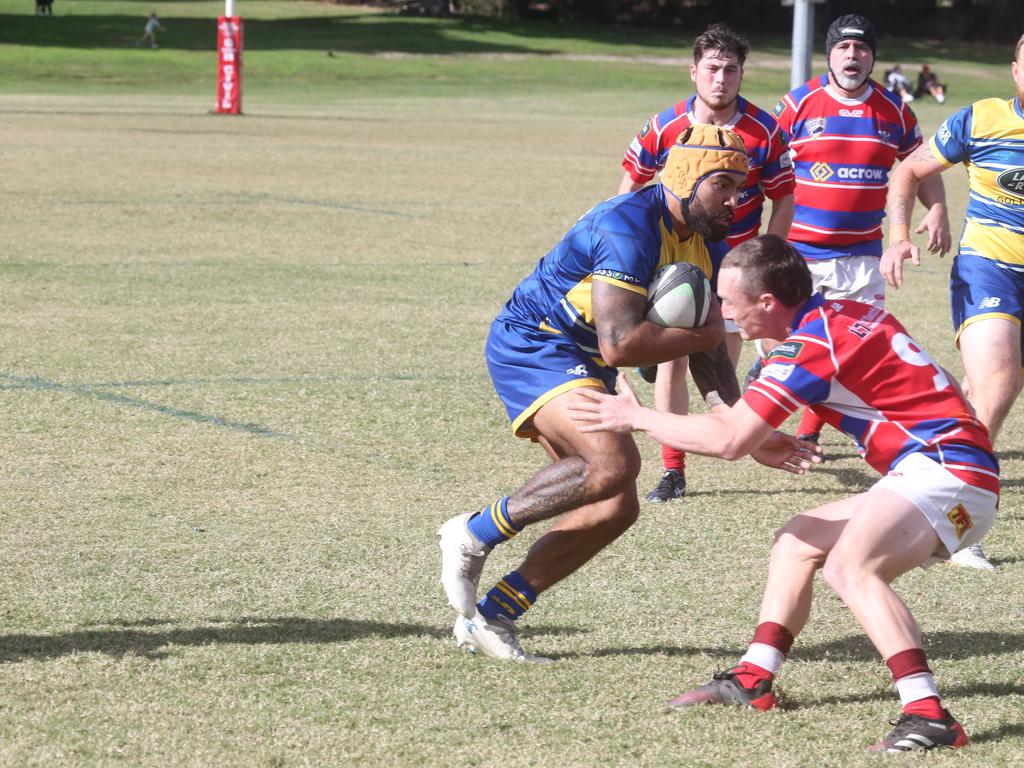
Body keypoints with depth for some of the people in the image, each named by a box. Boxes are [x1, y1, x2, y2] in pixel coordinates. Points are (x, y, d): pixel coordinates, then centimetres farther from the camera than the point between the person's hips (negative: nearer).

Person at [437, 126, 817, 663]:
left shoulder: (698, 242, 6)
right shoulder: (630, 227, -24)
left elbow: (708, 357, 10)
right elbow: (619, 345, -32)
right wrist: (702, 333, -17)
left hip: (581, 364, 10)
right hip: (532, 344, -10)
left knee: (615, 508, 4)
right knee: (615, 461, -30)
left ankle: (489, 616, 10)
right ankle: (474, 534, -13)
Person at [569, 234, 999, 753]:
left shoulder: (811, 346, -15)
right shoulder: (852, 312, 12)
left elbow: (728, 440, -17)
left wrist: (637, 418, -3)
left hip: (946, 471, -11)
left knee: (849, 568, -31)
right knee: (796, 541, 19)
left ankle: (928, 716, -42)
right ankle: (753, 680, 18)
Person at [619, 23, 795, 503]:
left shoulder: (764, 132, -12)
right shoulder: (664, 127, -10)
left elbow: (783, 198, -3)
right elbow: (632, 182, 6)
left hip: (735, 261, 0)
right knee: (671, 363, -8)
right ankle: (673, 471, -3)